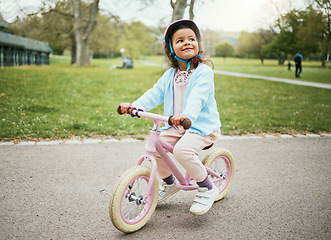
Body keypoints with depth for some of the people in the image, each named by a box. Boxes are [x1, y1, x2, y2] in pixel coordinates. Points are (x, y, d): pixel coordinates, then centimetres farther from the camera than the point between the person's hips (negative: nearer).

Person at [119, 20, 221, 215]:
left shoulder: (204, 72, -11)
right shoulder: (170, 75, 11)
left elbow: (197, 97, -28)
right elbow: (155, 93, 4)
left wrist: (187, 115, -47)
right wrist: (135, 105, -13)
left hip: (202, 125, -6)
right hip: (176, 126, 7)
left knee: (182, 150, -32)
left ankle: (208, 189, -8)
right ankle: (169, 183, 18)